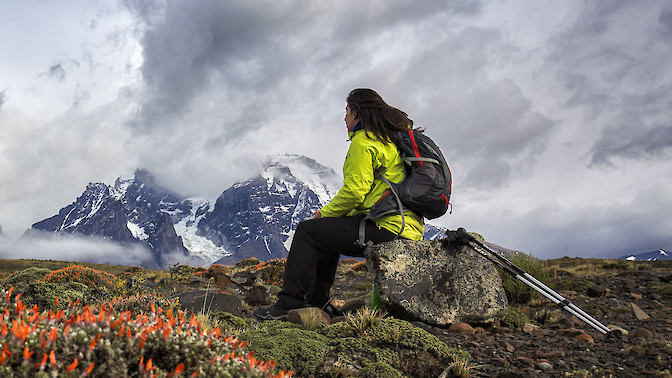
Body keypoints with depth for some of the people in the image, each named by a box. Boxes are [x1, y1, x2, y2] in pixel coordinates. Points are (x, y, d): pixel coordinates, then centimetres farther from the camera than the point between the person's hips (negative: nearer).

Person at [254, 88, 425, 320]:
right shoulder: (389, 139, 22)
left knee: (308, 231, -3)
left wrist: (326, 212, 0)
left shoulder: (363, 141, -9)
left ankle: (289, 303, -4)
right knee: (329, 232, 27)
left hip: (385, 228, -10)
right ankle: (316, 300, 32)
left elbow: (355, 191, -17)